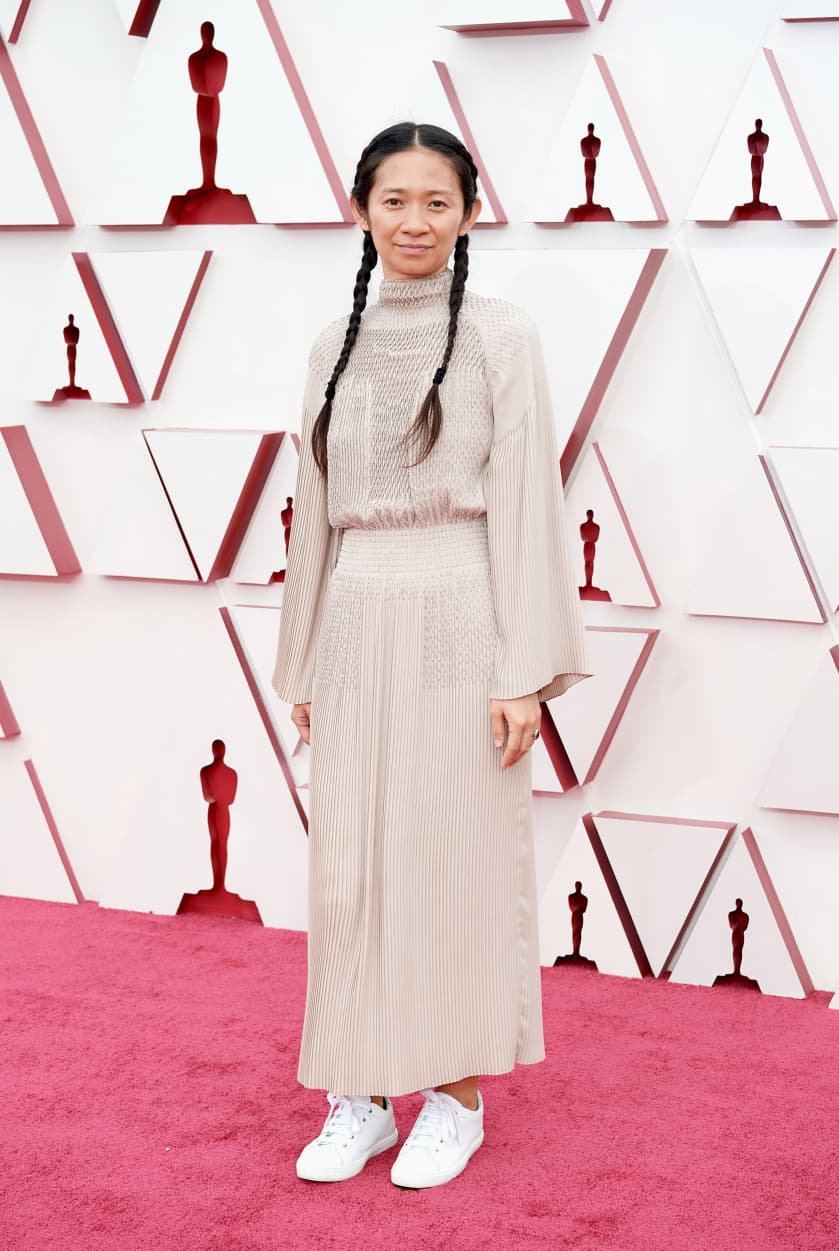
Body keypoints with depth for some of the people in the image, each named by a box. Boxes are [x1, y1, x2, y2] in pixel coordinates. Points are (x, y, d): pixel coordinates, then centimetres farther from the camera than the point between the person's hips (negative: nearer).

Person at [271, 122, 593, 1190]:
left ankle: (456, 1095, 17)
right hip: (356, 630, 4)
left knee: (457, 860, 2)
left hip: (458, 623, -4)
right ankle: (359, 1096, 19)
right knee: (349, 866, 7)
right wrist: (303, 667, 13)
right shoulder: (336, 348, 12)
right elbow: (318, 511, 14)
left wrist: (526, 672, -12)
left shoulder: (498, 334, -2)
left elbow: (525, 503, -6)